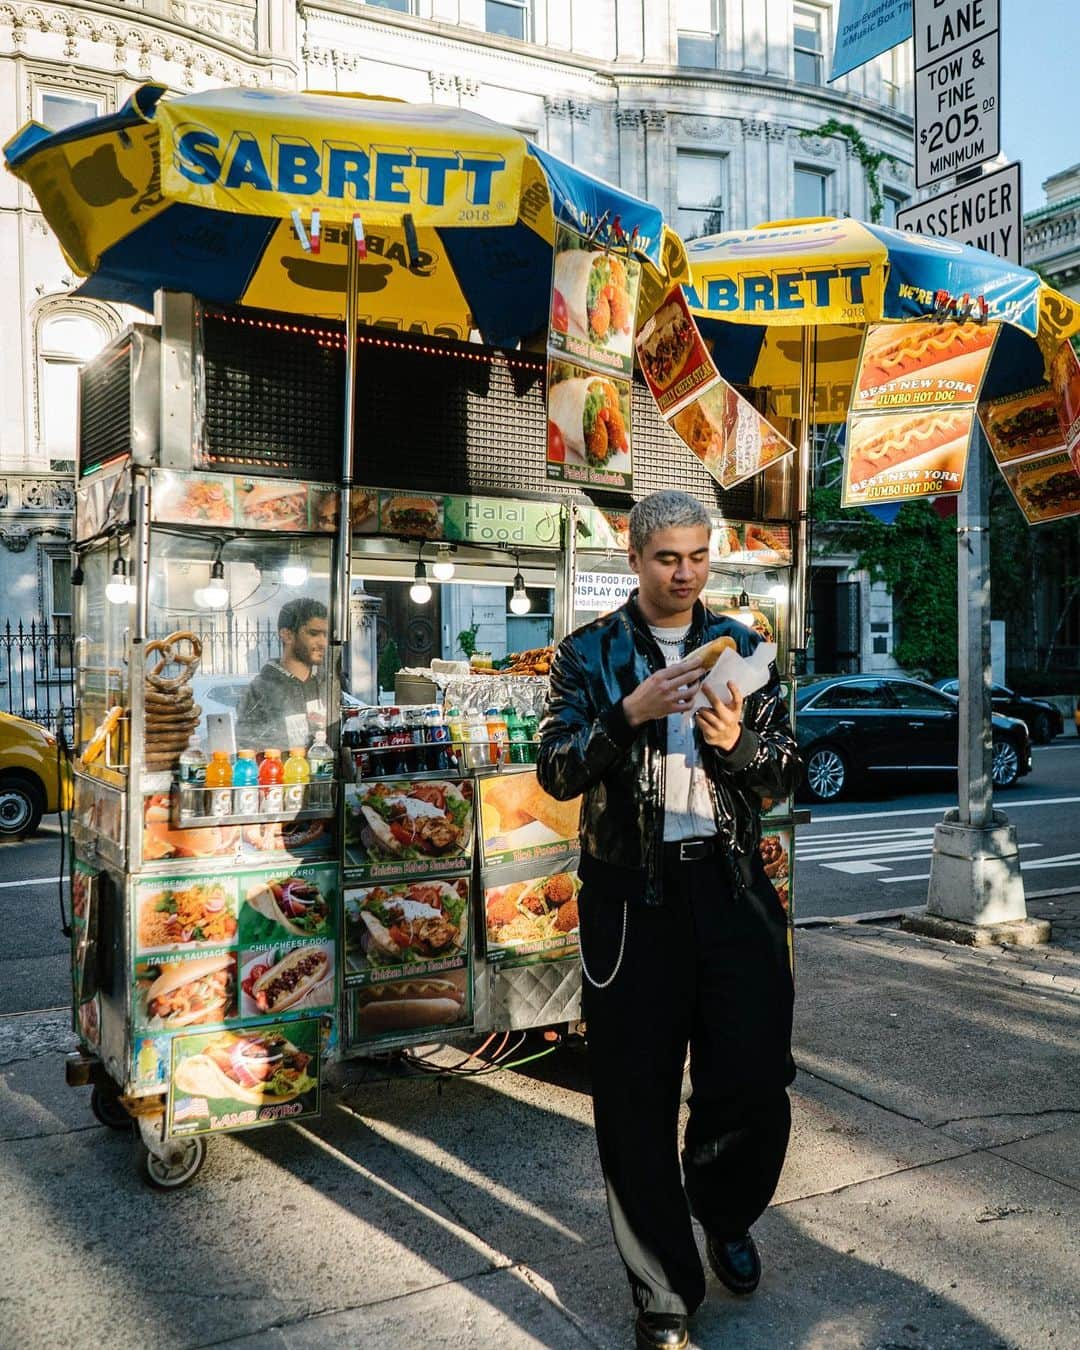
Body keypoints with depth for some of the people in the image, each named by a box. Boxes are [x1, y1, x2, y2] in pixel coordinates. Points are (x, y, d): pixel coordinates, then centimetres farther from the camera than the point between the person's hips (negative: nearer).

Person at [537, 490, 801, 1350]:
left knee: (757, 1078, 1)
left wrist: (737, 742, -13)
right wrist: (631, 714, -21)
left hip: (732, 883, 2)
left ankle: (725, 1213, 35)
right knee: (638, 1096, 4)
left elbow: (786, 776, 8)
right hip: (630, 892, -1)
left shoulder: (743, 649, 10)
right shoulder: (590, 653, 4)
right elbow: (557, 773, -6)